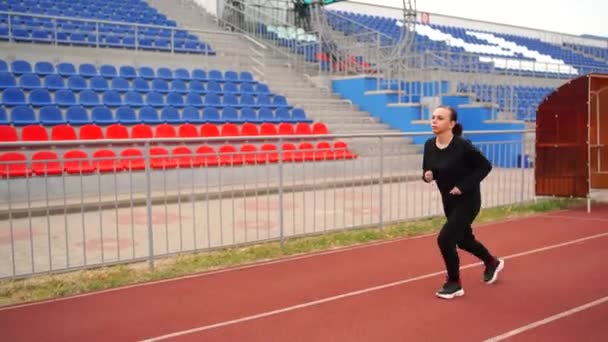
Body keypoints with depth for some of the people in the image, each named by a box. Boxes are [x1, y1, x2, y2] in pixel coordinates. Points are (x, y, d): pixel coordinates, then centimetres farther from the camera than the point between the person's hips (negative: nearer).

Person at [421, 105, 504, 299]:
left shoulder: (462, 145, -24)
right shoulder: (429, 145, -6)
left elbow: (485, 166, -16)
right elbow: (427, 168, 8)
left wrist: (464, 186, -22)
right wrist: (427, 175, -16)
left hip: (467, 200, -7)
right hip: (448, 200, 7)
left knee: (445, 239, -15)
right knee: (463, 239, 23)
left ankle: (454, 284, 7)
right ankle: (492, 263, 53)